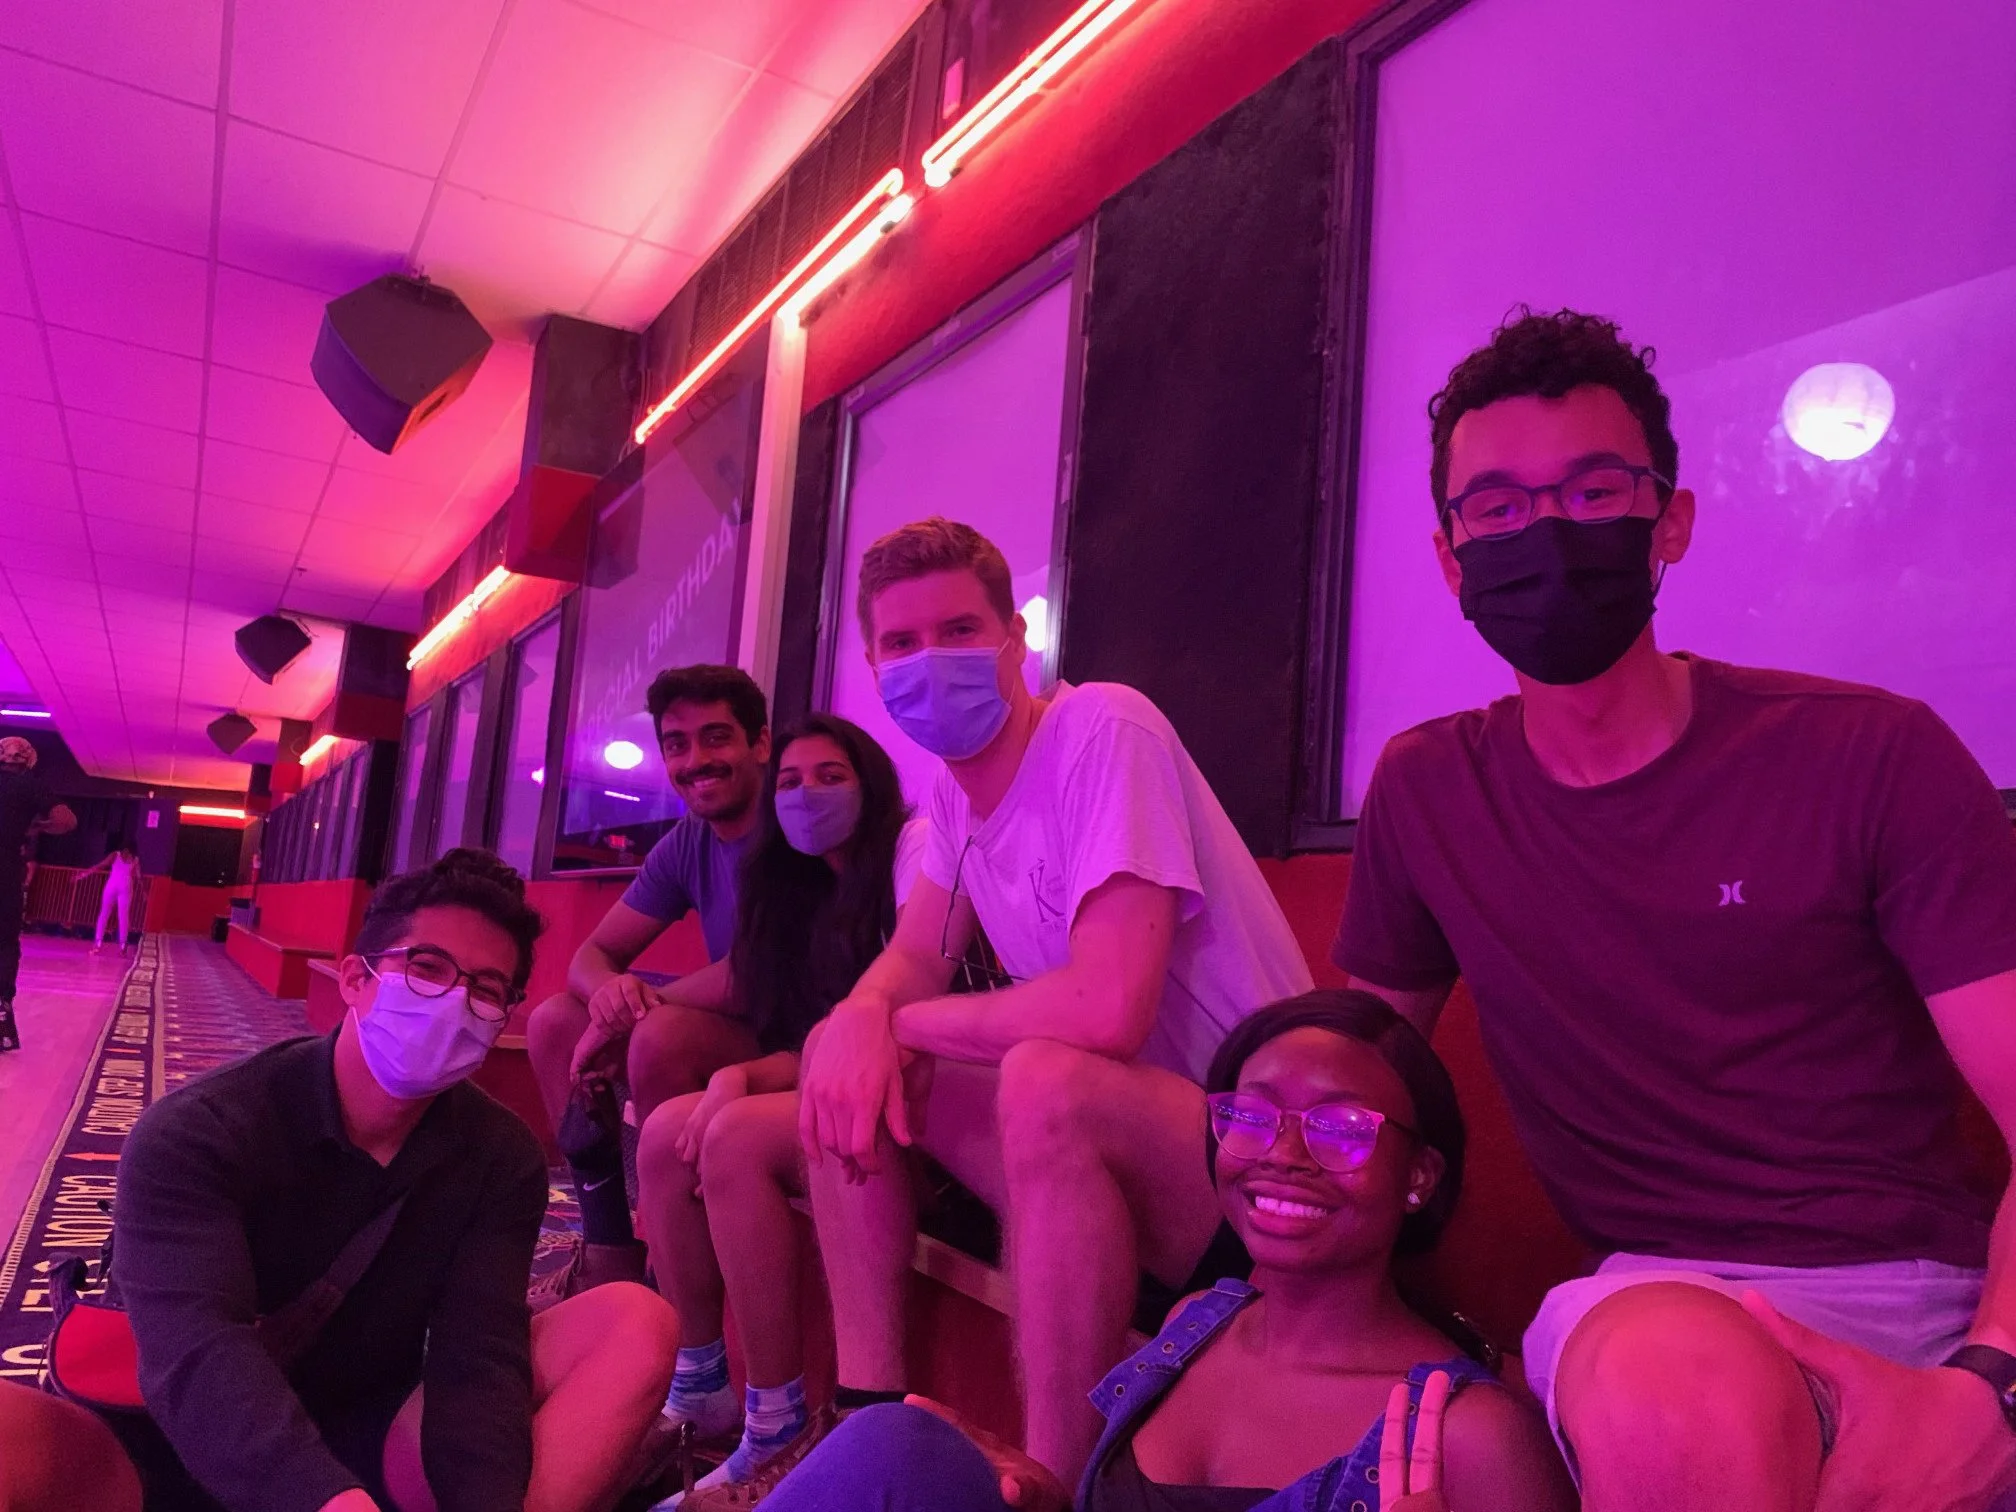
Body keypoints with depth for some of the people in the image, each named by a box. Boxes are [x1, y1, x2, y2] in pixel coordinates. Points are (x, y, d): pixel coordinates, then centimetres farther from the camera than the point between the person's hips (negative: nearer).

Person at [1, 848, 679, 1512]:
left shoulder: (502, 1158, -5)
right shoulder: (195, 1133, -16)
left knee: (636, 1323, -19)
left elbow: (476, 1355, -17)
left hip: (377, 1445, 3)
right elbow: (199, 1356, -32)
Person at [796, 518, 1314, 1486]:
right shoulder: (956, 782, 4)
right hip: (1095, 1150, 8)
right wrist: (859, 1017, -15)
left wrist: (907, 1024, -14)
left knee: (1044, 1081, -35)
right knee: (847, 1066, 1)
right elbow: (912, 960, 11)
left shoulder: (1104, 733, -21)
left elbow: (1107, 1012, -32)